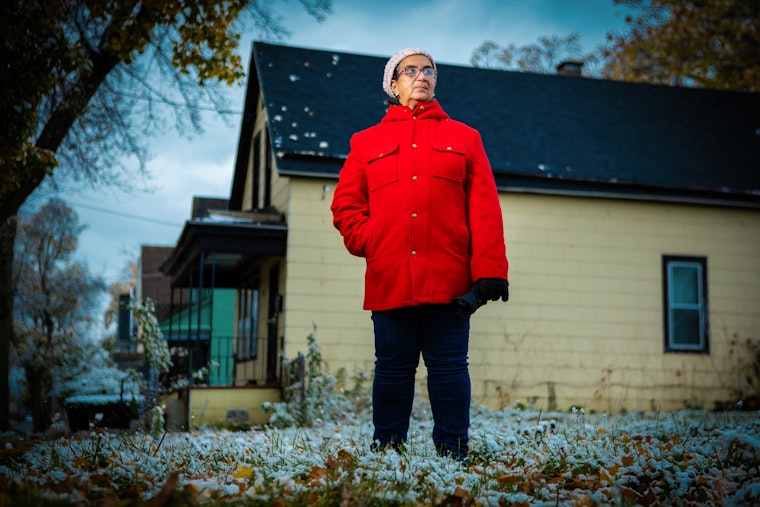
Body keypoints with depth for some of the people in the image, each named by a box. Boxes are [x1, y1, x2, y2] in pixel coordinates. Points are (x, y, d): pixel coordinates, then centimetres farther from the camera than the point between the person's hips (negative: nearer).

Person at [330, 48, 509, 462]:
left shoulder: (464, 138, 14)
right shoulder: (366, 142, 17)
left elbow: (484, 208, 5)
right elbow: (344, 204, 14)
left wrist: (489, 270, -5)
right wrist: (367, 241, -4)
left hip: (448, 279, -1)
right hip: (389, 279, 1)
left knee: (448, 365, 0)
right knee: (393, 366, 5)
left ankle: (452, 451, 7)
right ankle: (386, 451, 13)